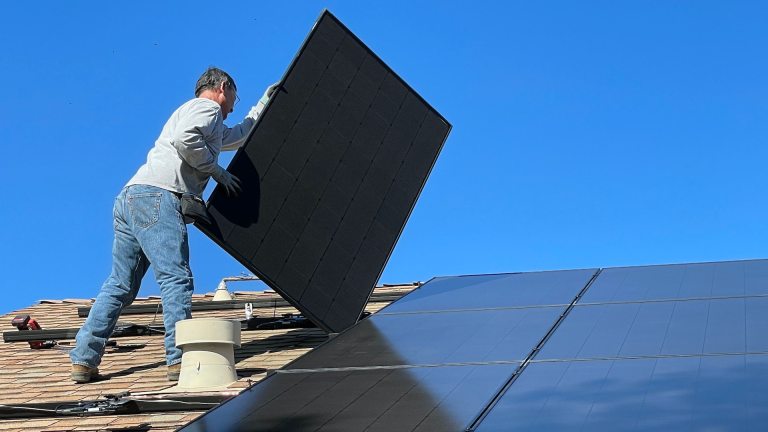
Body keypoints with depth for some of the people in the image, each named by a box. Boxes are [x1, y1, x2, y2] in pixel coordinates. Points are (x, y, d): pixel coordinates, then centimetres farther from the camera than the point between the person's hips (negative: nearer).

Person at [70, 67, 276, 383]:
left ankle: (84, 360, 5)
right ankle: (180, 358, -20)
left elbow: (239, 136, 52)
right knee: (176, 278, -14)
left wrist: (263, 105, 57)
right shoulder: (207, 107, 5)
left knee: (120, 284, 8)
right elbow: (185, 139, -16)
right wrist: (217, 171, -5)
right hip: (156, 196, -10)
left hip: (130, 198, 10)